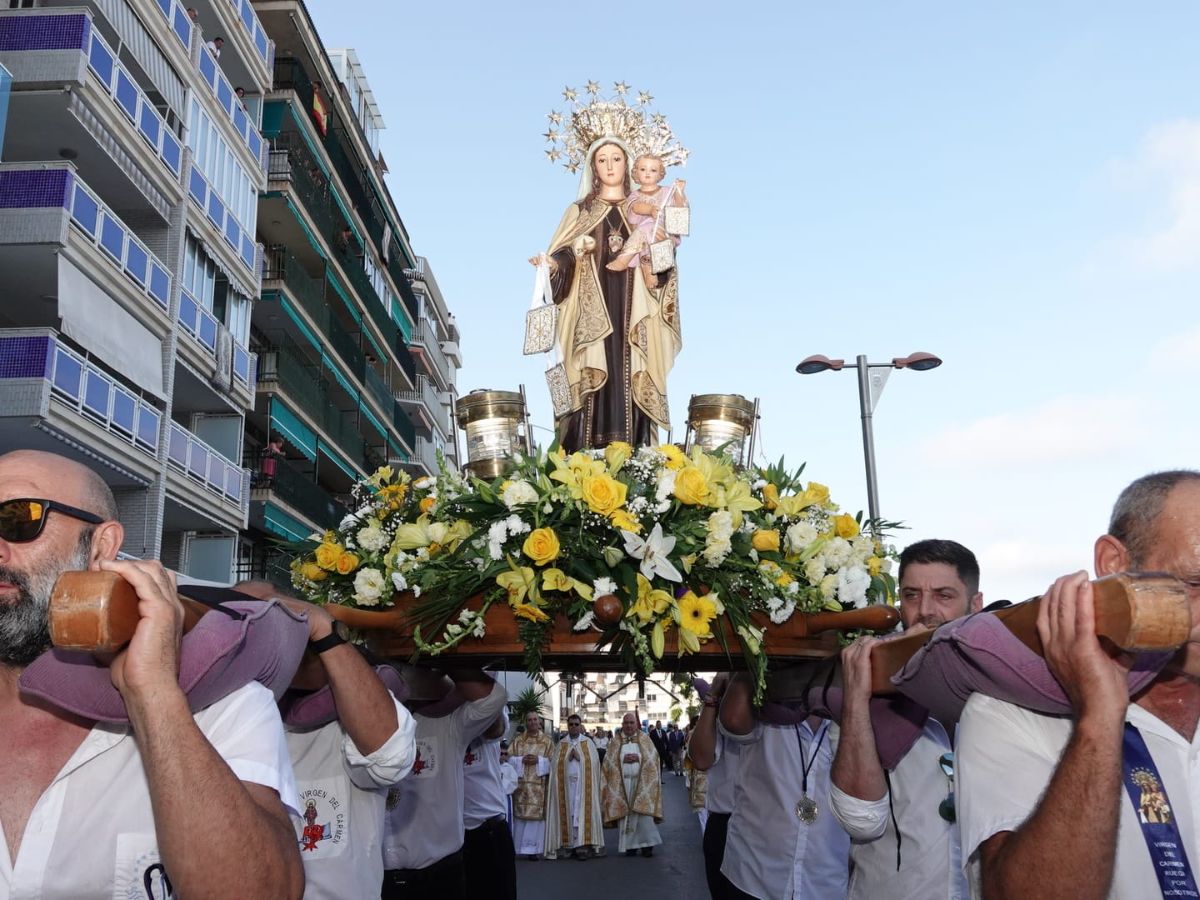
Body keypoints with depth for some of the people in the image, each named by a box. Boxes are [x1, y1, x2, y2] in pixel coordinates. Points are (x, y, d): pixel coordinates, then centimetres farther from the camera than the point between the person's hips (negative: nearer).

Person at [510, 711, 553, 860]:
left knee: (537, 815, -4)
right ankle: (521, 848, 6)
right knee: (521, 815, -1)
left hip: (539, 784, -1)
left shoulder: (547, 740, 7)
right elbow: (509, 758, 5)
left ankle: (533, 849, 2)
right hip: (521, 783, 1)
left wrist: (538, 760, -12)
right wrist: (522, 760, -11)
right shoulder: (517, 740, 11)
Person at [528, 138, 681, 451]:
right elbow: (563, 255, 4)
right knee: (595, 375, -11)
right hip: (592, 311, -1)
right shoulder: (580, 211, 15)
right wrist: (550, 262, -17)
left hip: (632, 309, 1)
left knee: (631, 381, -8)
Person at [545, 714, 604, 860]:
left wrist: (579, 757, -10)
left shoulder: (588, 742, 8)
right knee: (568, 812, -3)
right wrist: (568, 758, -9)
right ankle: (568, 845, -1)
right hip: (566, 784, 1)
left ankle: (583, 845, -6)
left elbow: (594, 762, -1)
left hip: (584, 784, -1)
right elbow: (555, 764, 3)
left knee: (583, 812, -6)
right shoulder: (561, 744, 11)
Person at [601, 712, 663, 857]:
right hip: (622, 784, 1)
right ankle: (630, 845, 5)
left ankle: (647, 844, -1)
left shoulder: (644, 739, 8)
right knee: (625, 815, -2)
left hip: (642, 783, -1)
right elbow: (609, 761, 3)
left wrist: (638, 757, -13)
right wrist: (622, 759, -12)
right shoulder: (615, 741, 9)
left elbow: (653, 757, 1)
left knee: (644, 813, -8)